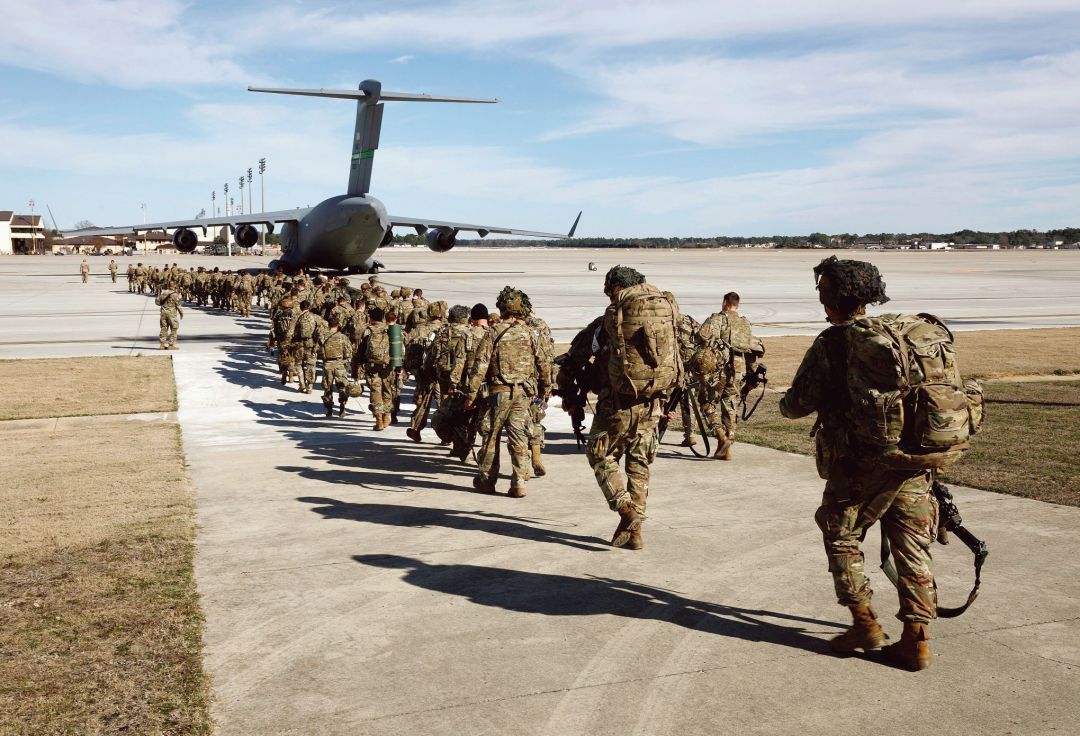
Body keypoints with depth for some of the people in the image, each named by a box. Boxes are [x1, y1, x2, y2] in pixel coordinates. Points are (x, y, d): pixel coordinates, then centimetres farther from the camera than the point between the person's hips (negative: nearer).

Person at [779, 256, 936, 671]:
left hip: (857, 465, -5)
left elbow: (797, 406, -6)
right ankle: (917, 641, 12)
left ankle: (865, 625, 14)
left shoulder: (830, 344, -9)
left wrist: (786, 403, 17)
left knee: (842, 540, 15)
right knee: (912, 548, 11)